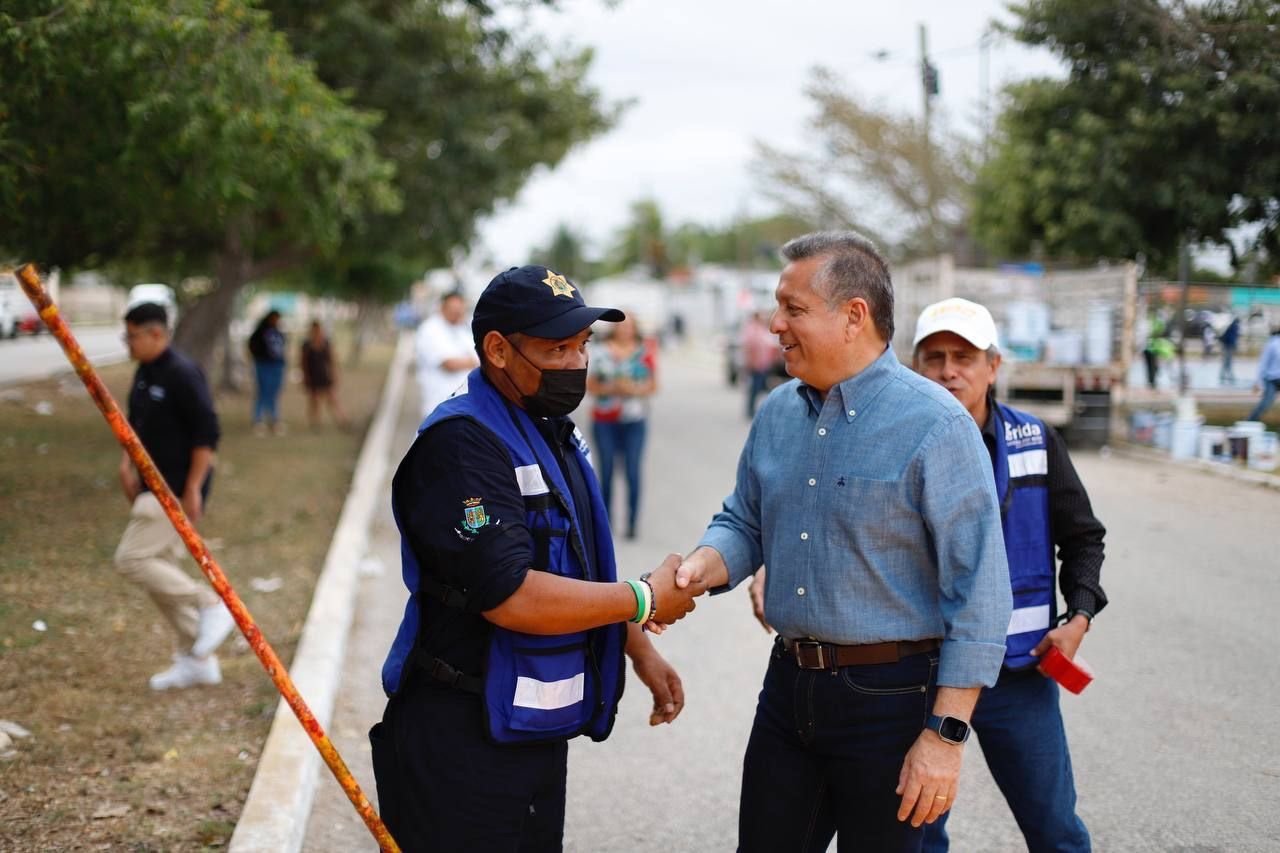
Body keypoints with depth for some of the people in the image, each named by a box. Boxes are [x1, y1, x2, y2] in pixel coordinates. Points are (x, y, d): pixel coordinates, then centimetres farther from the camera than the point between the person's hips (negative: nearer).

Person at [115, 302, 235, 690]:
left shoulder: (182, 374, -18)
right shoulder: (144, 373, 10)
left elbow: (207, 433, -21)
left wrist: (193, 488, -21)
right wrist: (127, 464, 10)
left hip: (177, 491, -10)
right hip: (155, 487, 10)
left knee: (132, 560, -14)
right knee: (160, 570, 11)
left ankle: (211, 605, -4)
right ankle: (196, 660, 20)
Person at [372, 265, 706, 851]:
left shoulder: (552, 431, 12)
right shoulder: (462, 441, -20)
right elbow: (512, 598, -27)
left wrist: (639, 650, 17)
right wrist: (645, 601, -16)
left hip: (537, 731, 9)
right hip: (463, 739, -9)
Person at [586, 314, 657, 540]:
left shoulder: (645, 353, 5)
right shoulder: (602, 353, 6)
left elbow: (652, 385, 6)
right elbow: (590, 384, 7)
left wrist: (633, 389, -12)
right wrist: (609, 388, -10)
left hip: (634, 420, -1)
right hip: (604, 420, 1)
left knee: (632, 472, -5)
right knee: (606, 472, 1)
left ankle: (632, 523, 1)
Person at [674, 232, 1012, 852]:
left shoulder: (934, 424, -15)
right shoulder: (777, 414, 6)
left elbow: (979, 595, -16)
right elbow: (744, 523, 16)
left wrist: (946, 735, -19)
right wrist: (698, 568, -8)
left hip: (889, 695, -6)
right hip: (789, 685, 6)